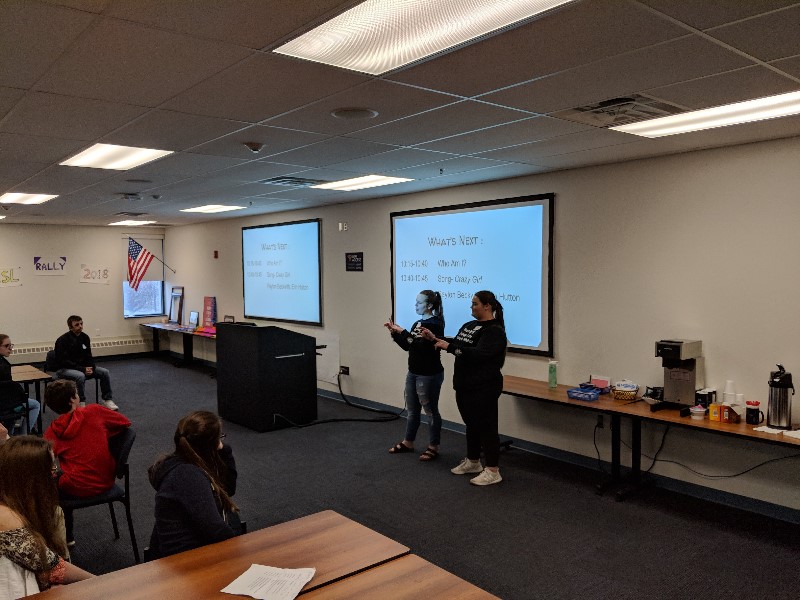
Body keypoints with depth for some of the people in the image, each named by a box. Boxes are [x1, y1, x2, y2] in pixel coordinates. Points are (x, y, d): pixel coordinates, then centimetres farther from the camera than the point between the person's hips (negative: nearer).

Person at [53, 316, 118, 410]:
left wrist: (91, 368, -13)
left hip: (82, 367, 6)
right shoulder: (62, 340, -16)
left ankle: (107, 399, -2)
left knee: (105, 372, -12)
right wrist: (82, 369, -25)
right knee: (80, 376, -37)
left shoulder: (85, 337, 3)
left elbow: (88, 356, 8)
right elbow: (63, 362, -19)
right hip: (64, 369, -6)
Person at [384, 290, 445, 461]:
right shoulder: (418, 323, 11)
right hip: (413, 373, 8)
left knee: (431, 411, 4)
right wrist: (394, 332, 4)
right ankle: (408, 443, 30)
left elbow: (421, 346, -28)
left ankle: (433, 447, 15)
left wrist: (403, 332, -26)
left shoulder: (435, 325, -15)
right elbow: (407, 346, 14)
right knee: (412, 410, 17)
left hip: (429, 375, -8)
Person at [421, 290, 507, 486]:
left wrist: (449, 347, -27)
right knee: (471, 424, 18)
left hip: (483, 389, -9)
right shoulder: (469, 326, 13)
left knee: (486, 426, -3)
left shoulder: (494, 330, -15)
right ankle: (472, 462, 32)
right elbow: (456, 345, 21)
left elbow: (478, 354, -27)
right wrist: (435, 339, 9)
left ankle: (493, 471, 5)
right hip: (465, 386, 9)